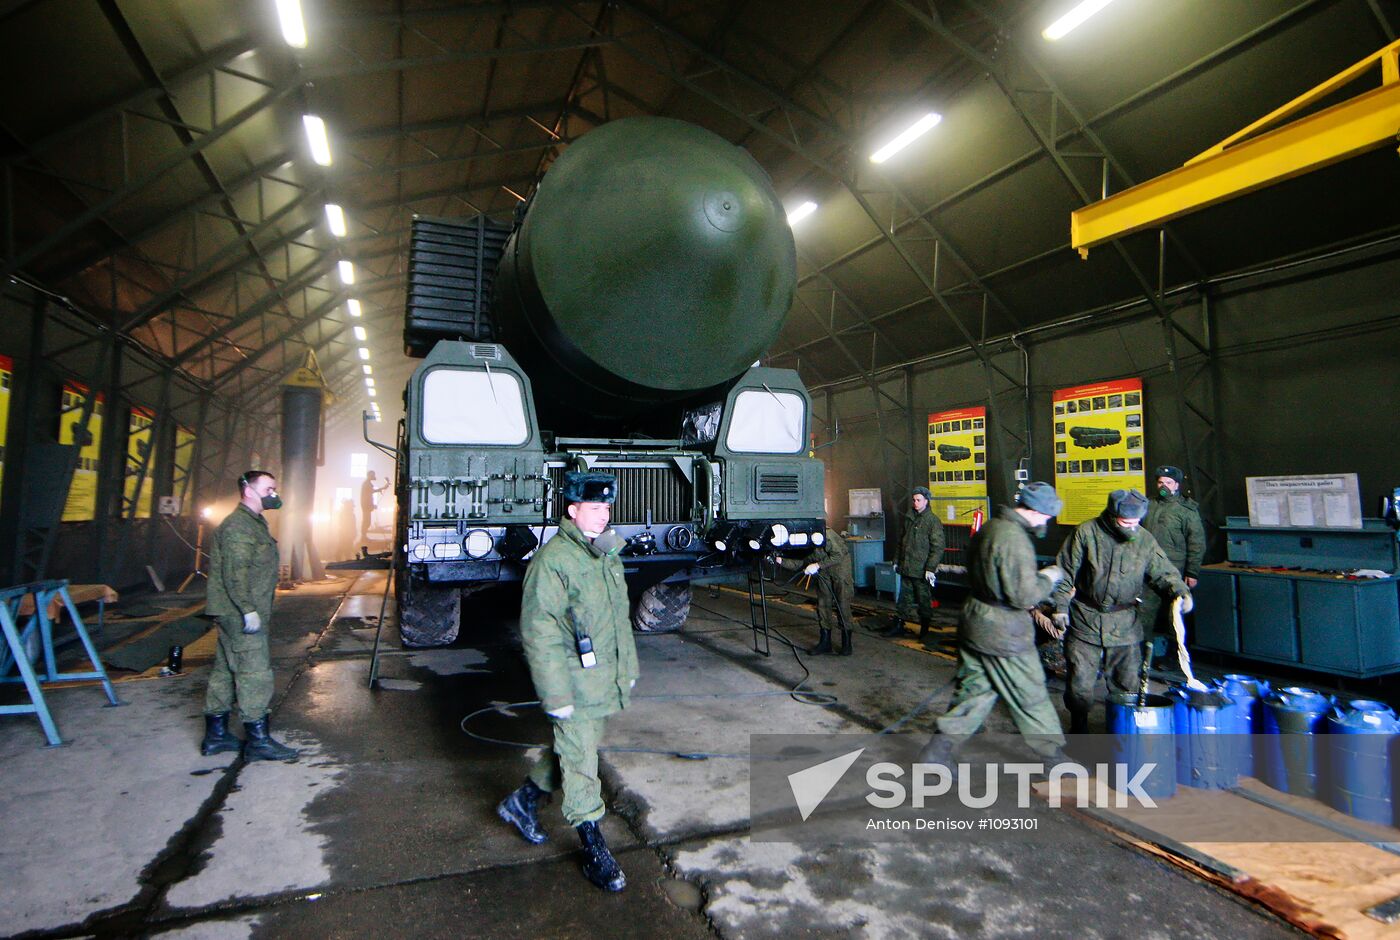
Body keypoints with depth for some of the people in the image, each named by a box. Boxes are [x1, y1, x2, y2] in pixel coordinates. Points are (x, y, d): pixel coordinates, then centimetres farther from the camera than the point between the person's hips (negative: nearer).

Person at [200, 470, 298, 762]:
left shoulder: (253, 523, 17)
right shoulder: (237, 526, -16)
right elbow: (235, 574, -23)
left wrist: (253, 611, 22)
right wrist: (249, 610, -24)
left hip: (236, 614, 11)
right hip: (240, 614, -11)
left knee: (226, 672, 15)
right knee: (255, 673, -7)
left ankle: (215, 735, 25)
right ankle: (258, 740, -1)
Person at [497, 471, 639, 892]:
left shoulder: (608, 553, 8)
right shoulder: (552, 559, -19)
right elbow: (539, 633, -20)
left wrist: (628, 668, 19)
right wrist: (556, 695, -20)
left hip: (605, 681, 8)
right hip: (573, 684, -8)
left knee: (570, 751, 21)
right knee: (580, 764, 3)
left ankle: (522, 801, 43)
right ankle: (594, 849, 19)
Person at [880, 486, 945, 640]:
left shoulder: (933, 520, -10)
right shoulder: (909, 518, 11)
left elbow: (938, 547, -14)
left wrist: (931, 568, -18)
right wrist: (897, 561, 16)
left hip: (922, 570, -6)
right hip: (906, 568, 6)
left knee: (924, 600, 6)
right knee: (904, 598, 13)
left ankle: (924, 630, 19)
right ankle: (898, 626, 21)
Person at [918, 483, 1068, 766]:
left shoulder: (989, 528, 8)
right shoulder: (1014, 540, -23)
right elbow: (1025, 595, -23)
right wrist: (1049, 578, -5)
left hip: (973, 622, 9)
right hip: (1002, 633, -9)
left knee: (974, 689, 15)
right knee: (1031, 696, 10)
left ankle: (938, 748, 16)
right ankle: (1054, 754, 28)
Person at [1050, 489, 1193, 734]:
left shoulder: (1145, 539, -1)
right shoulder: (1086, 533, -8)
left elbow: (1162, 572, 4)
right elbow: (1065, 572, -4)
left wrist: (1180, 591, -17)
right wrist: (1061, 607, -6)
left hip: (1125, 624, 2)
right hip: (1084, 620, -2)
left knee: (1128, 682, 10)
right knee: (1079, 681, 6)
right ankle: (1078, 728, 25)